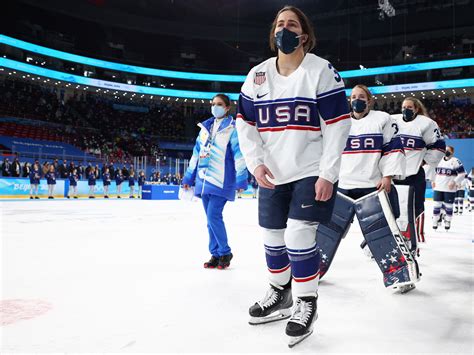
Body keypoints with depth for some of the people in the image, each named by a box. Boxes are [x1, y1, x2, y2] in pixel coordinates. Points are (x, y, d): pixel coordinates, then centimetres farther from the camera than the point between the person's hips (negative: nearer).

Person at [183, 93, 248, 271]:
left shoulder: (232, 127, -4)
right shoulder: (205, 127, 16)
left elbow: (239, 154, -11)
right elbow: (196, 153, 19)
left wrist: (241, 179, -18)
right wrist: (189, 177, 18)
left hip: (222, 180, -7)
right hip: (204, 180, 7)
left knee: (214, 216, -13)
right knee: (211, 218, 9)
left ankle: (225, 253, 5)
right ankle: (215, 254, 19)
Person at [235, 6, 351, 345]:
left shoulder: (322, 71, -7)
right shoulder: (257, 75, 6)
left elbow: (338, 125, -11)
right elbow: (245, 123, 6)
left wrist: (328, 174, -15)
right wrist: (256, 163, -8)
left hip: (313, 172, -5)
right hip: (271, 175, 5)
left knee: (298, 236, -11)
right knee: (273, 237, 11)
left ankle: (306, 303, 11)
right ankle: (280, 294, 33)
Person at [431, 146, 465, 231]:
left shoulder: (455, 161, -8)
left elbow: (462, 174, -9)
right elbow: (435, 171, 22)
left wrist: (454, 182, -17)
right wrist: (433, 181, 10)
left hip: (450, 189, -4)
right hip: (438, 188, 4)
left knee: (448, 206, 4)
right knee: (437, 205, 5)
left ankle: (447, 222, 17)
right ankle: (435, 221, 14)